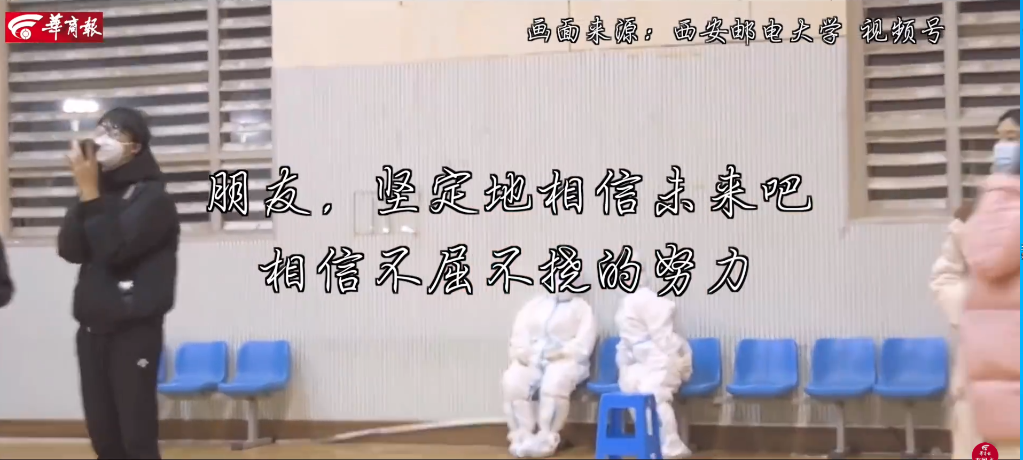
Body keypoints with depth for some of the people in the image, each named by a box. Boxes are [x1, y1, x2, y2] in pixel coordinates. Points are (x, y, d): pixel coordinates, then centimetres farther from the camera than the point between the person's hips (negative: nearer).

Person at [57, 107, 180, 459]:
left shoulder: (153, 197, -6)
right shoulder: (100, 192, 13)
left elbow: (114, 248, -18)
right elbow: (69, 250, 1)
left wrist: (90, 193, -15)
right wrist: (84, 194, -7)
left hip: (135, 331, -6)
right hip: (92, 329, 6)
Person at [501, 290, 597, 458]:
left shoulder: (582, 308, 13)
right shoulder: (534, 305, 25)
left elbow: (584, 342, -2)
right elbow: (520, 332, 12)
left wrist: (563, 353, -19)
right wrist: (521, 350, -10)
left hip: (565, 361, -3)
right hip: (531, 360, 3)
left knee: (555, 384, -37)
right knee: (512, 382, -29)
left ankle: (547, 438, -30)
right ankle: (522, 435, -25)